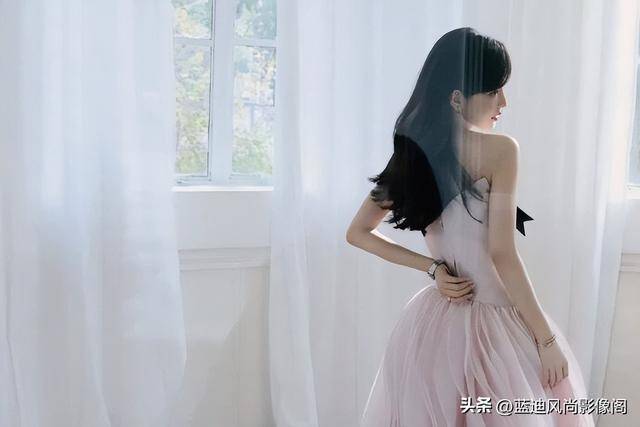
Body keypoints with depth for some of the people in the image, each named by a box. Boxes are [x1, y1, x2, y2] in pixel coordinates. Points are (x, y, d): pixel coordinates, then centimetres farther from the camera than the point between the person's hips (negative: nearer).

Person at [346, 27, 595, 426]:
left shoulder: (411, 154, 2)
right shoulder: (499, 149, -16)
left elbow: (357, 233, 8)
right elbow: (502, 255, -19)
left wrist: (432, 267, 3)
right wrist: (547, 339, -11)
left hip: (432, 321, 7)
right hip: (494, 325, -6)